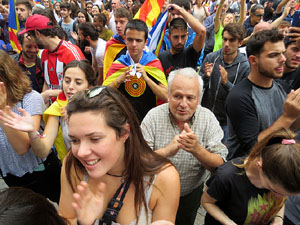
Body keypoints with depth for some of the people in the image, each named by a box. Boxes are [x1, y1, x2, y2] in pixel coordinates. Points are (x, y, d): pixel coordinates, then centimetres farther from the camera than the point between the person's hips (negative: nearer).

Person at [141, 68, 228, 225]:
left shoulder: (207, 118, -16)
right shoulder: (154, 116, -20)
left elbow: (220, 166, -19)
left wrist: (197, 149, -38)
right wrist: (166, 151, -41)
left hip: (191, 195, 2)